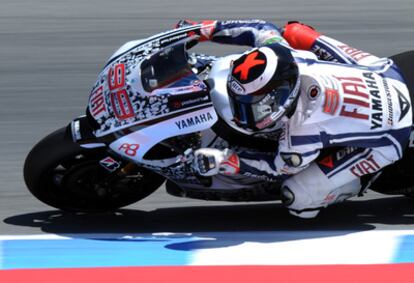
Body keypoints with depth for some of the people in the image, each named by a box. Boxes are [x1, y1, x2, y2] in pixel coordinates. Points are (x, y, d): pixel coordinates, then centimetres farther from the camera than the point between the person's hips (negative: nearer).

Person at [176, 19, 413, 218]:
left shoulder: (300, 133, -35)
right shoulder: (279, 52, -23)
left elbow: (282, 168, -12)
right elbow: (263, 29, 0)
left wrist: (225, 162, -16)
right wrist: (205, 30, 0)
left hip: (385, 135, -6)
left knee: (298, 200, -9)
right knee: (292, 31, 15)